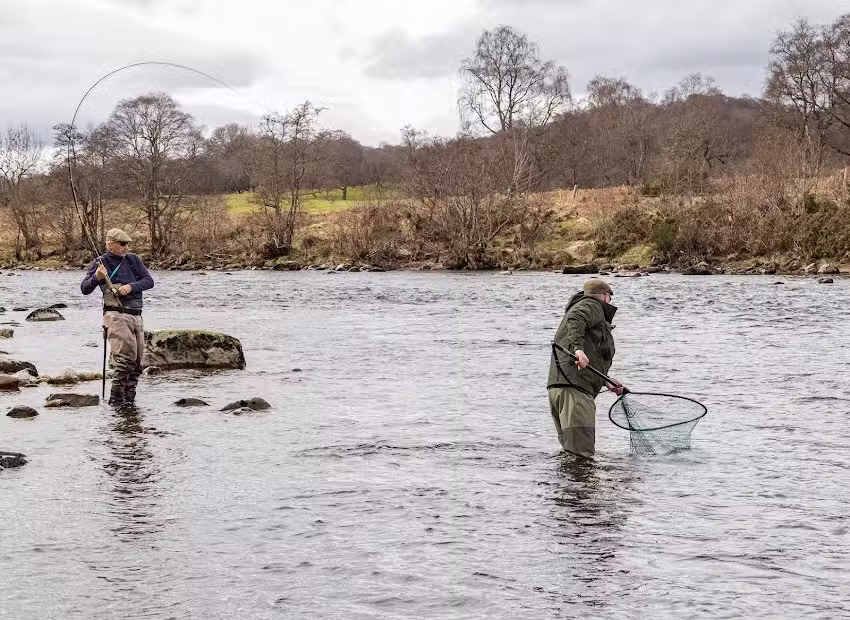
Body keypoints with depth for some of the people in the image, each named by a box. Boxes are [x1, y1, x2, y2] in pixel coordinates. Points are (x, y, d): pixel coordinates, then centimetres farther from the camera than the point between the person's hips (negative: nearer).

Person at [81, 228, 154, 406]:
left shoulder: (133, 259, 12)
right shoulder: (100, 263, 2)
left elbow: (149, 281, 7)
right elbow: (85, 289, -1)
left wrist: (131, 286, -11)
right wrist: (96, 277, -20)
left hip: (136, 316, 5)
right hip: (116, 316, -5)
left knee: (137, 363, 6)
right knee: (126, 357, -20)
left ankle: (129, 399, 15)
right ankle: (115, 397, -13)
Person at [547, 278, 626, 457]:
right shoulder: (592, 305, 7)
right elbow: (576, 320, -17)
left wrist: (606, 381, 34)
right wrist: (578, 348, -30)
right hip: (573, 388, -10)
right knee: (581, 451, -20)